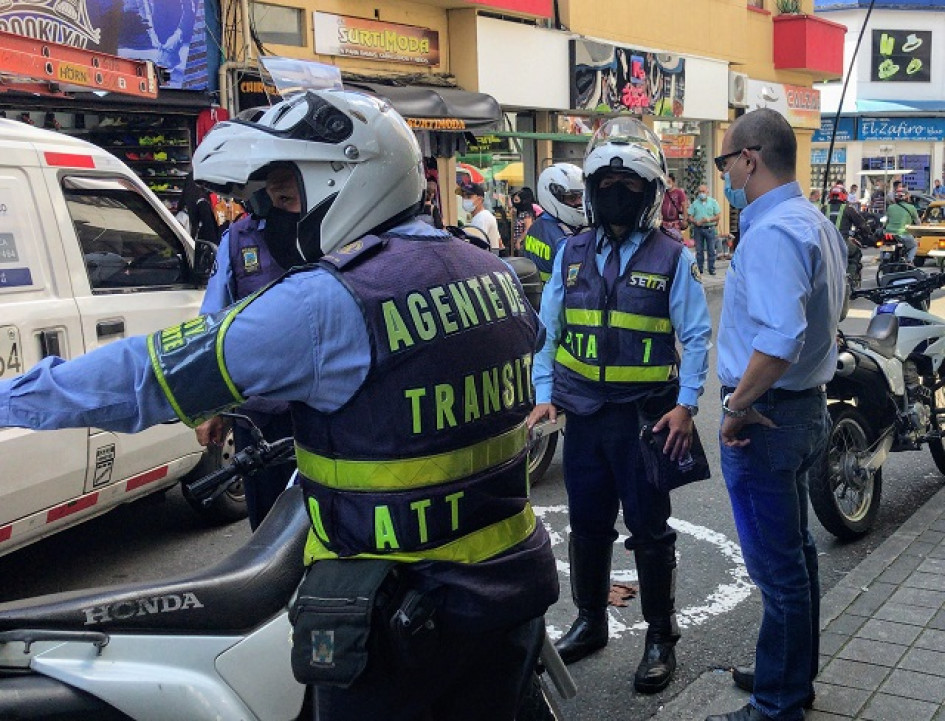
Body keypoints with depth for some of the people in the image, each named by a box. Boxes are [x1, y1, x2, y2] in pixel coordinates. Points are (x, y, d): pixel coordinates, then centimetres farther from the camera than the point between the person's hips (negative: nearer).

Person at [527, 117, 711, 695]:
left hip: (645, 418, -4)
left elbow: (695, 337, -3)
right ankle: (590, 623, 34)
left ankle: (661, 638, 22)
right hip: (583, 415, 4)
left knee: (649, 531, 6)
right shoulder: (572, 253, 7)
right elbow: (548, 331, 9)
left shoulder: (672, 258, -3)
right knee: (587, 526, 15)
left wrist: (685, 405, -12)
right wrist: (544, 395, 0)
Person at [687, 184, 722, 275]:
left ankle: (712, 269, 3)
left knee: (711, 250, -1)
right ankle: (699, 268, 9)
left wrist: (709, 220, -14)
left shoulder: (713, 202, 7)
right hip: (698, 229, 1)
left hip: (710, 229, -1)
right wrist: (696, 222, -14)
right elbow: (690, 217, 5)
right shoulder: (695, 203, 10)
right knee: (699, 250, 3)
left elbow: (718, 215, 2)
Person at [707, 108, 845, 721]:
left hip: (766, 417, -10)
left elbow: (779, 339, -34)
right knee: (796, 550, 21)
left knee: (777, 567, 1)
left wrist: (738, 404, -21)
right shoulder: (818, 223, 11)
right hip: (808, 406, 11)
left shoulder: (773, 233, -22)